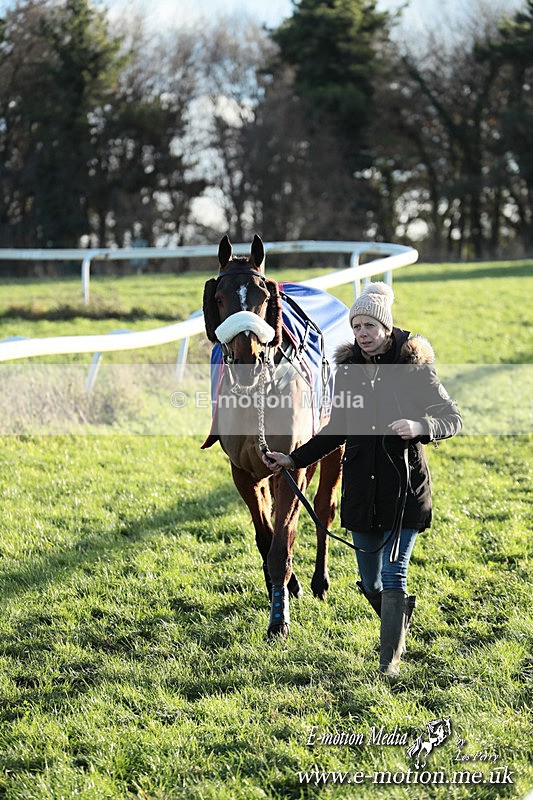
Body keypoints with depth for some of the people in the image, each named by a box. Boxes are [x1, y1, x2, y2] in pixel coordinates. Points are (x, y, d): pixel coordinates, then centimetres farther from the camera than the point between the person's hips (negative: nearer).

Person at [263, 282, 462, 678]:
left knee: (393, 574, -6)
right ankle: (398, 628, 40)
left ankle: (390, 660, 6)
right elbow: (338, 430, 14)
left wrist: (420, 427, -25)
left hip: (405, 486, -4)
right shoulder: (348, 368, 4)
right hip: (361, 488, 4)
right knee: (371, 582, 11)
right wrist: (294, 460, 9)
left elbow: (453, 418, -5)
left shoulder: (414, 367, -8)